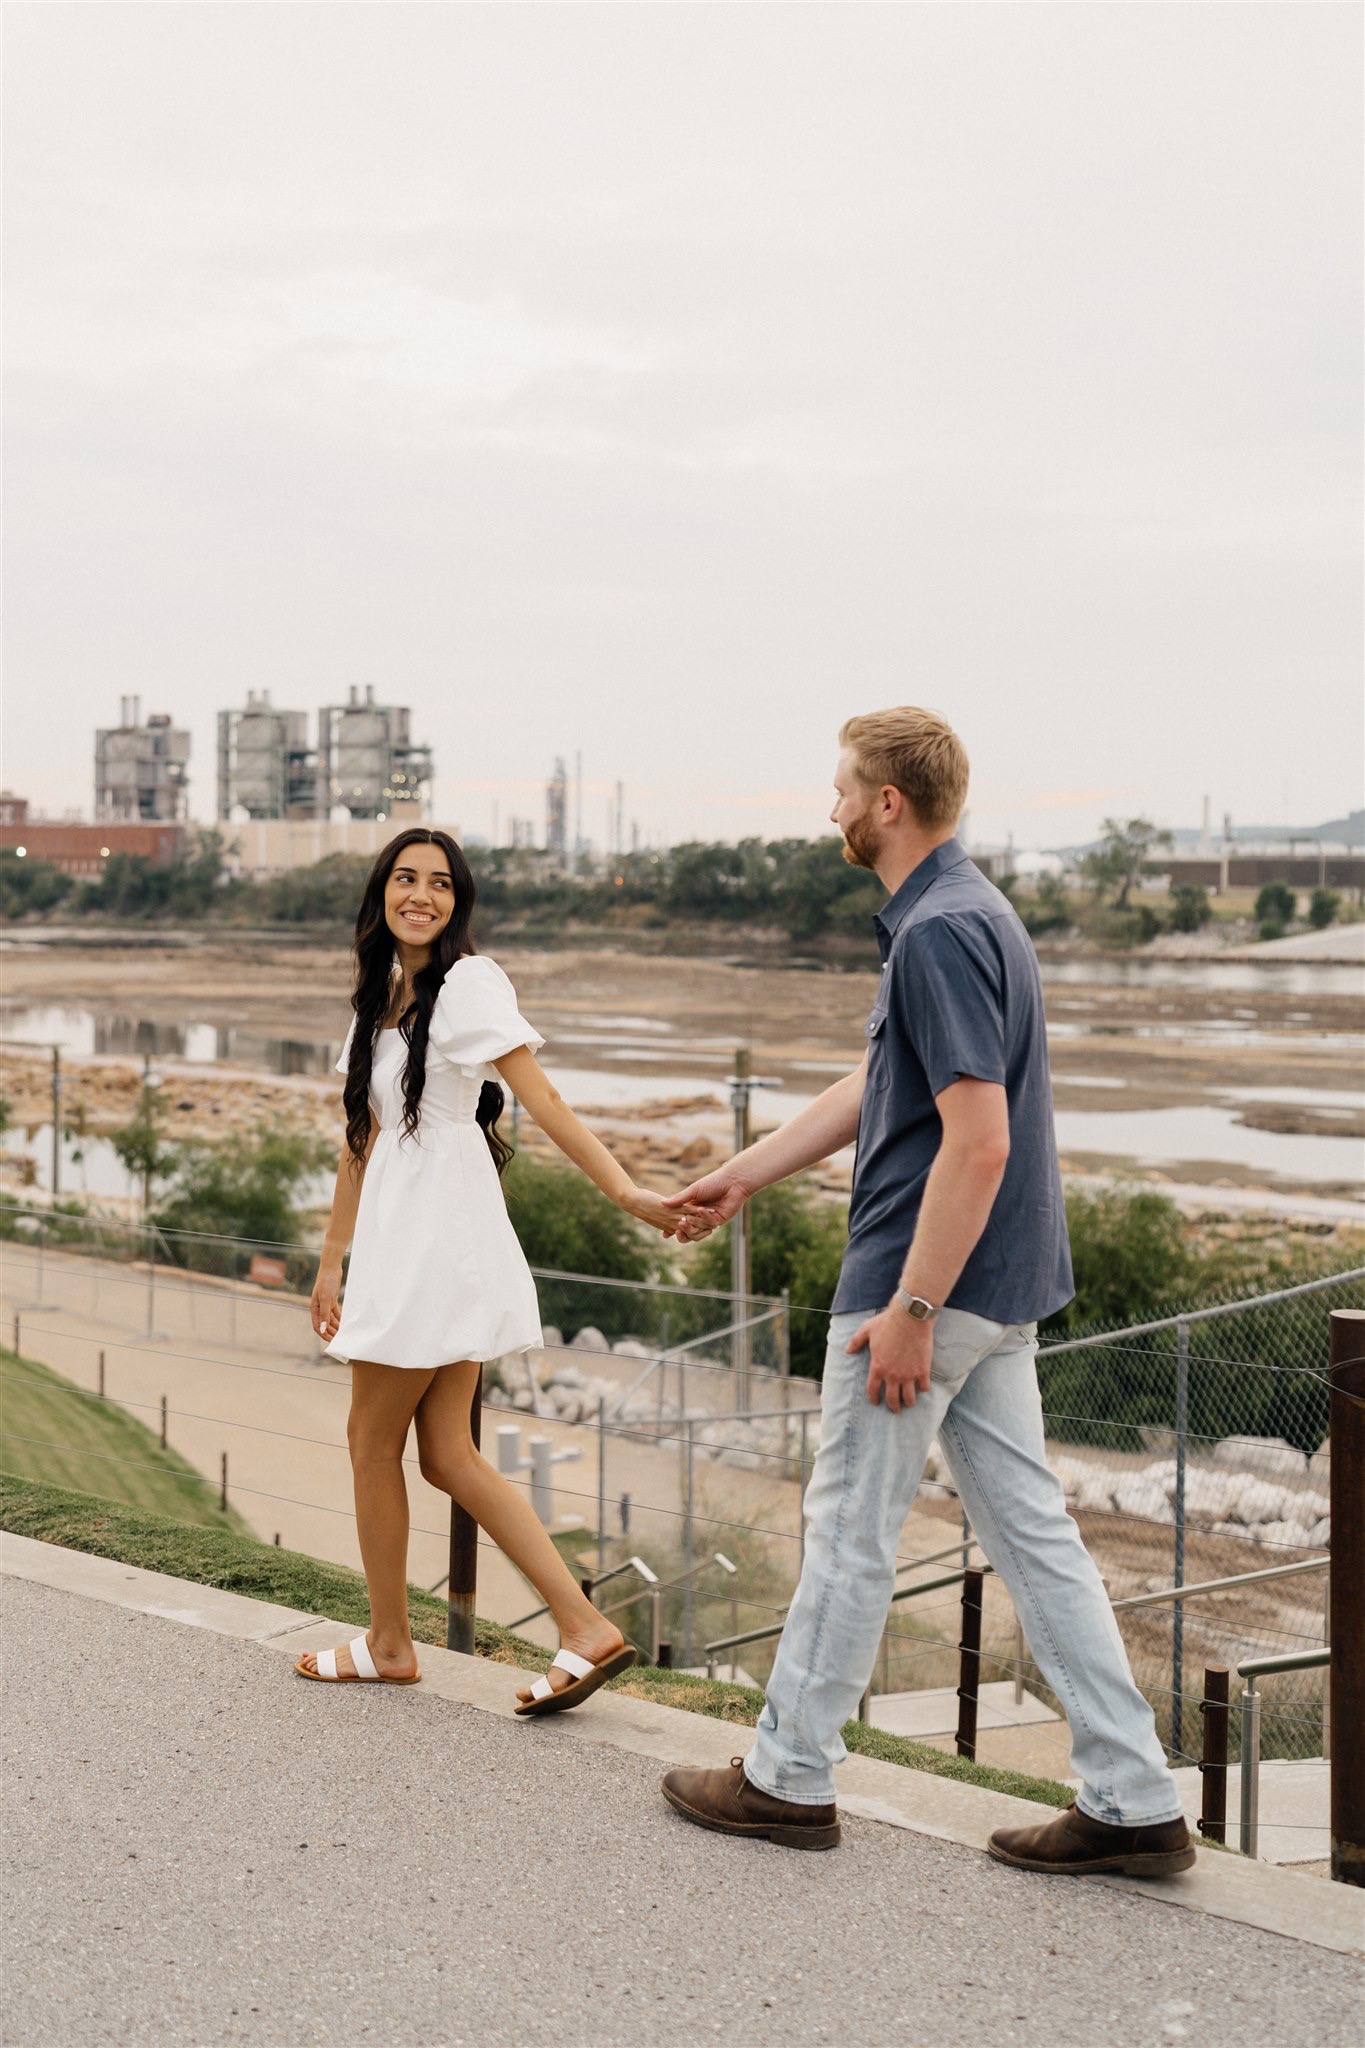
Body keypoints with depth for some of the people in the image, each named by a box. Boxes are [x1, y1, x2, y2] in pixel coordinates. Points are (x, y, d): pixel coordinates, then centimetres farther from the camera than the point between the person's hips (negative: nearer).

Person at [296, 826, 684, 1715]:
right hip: (400, 1239, 9)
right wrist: (333, 1259, 18)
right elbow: (364, 1135, 18)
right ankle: (586, 1630, 6)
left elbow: (545, 1101, -18)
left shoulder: (468, 982, -10)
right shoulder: (383, 994, 15)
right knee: (446, 1454, 6)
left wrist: (625, 1190, -29)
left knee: (373, 1438, 3)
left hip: (438, 1237, -9)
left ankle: (388, 1645, 19)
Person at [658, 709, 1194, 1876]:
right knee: (1031, 1528, 10)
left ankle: (790, 1777, 21)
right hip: (996, 1287, 10)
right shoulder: (961, 915, 14)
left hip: (930, 1284, -10)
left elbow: (978, 1141, -26)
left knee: (851, 1530, 5)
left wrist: (909, 1309, -23)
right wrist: (745, 1174, 29)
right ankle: (1135, 1802, 13)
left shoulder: (940, 933, -20)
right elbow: (876, 1090, 24)